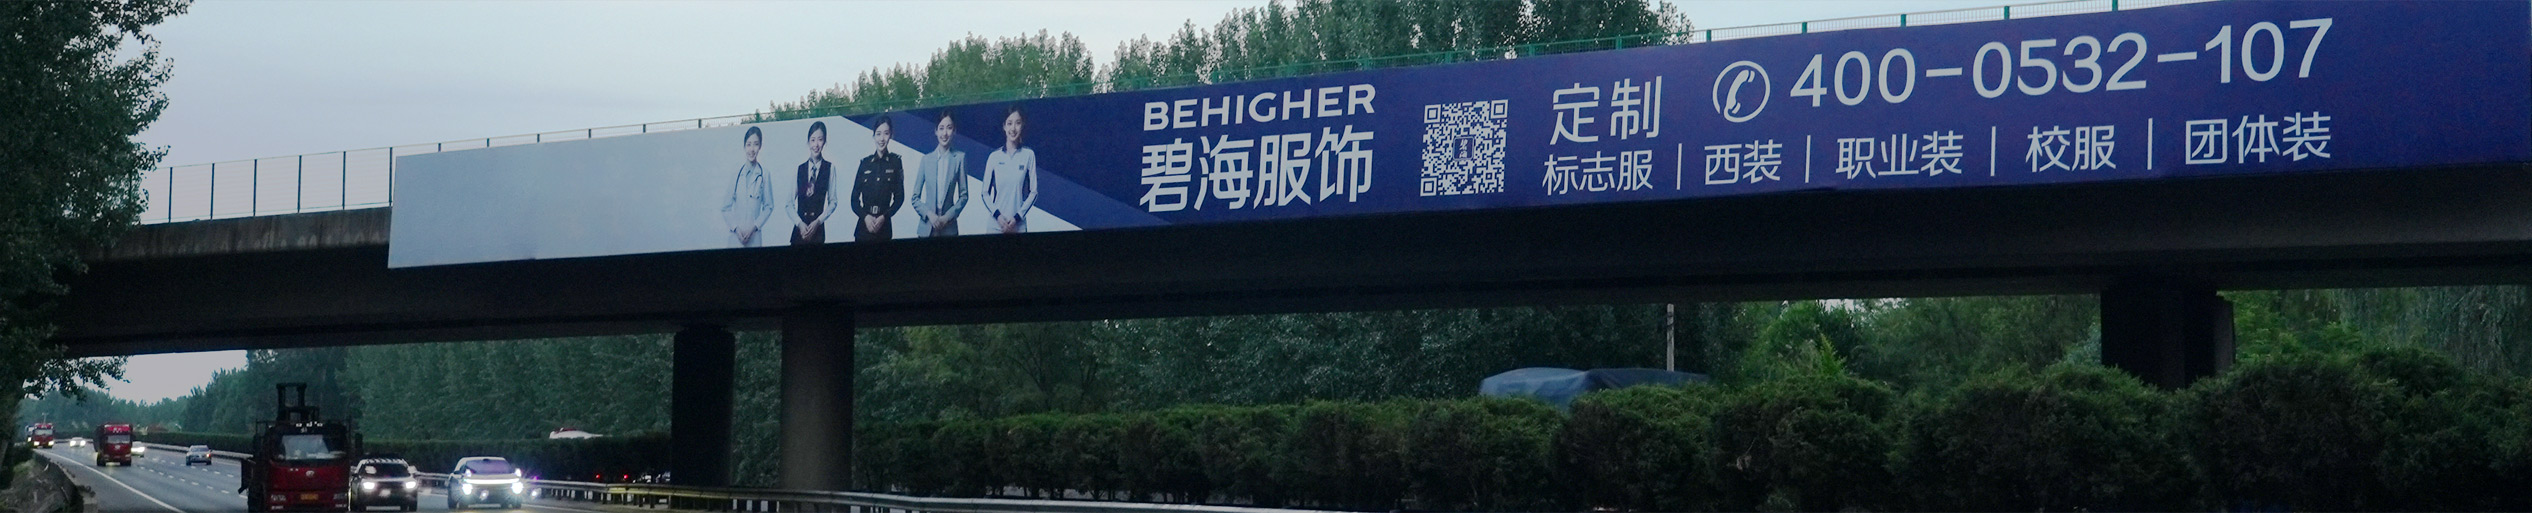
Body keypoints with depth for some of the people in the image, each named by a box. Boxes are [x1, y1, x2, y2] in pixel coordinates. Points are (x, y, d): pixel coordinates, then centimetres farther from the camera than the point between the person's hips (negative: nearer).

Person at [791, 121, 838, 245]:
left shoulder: (830, 168, 2)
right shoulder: (799, 169, 7)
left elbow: (833, 202, 2)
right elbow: (790, 203, 7)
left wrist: (818, 221, -7)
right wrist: (800, 223, -6)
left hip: (818, 229, -2)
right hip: (799, 229, 2)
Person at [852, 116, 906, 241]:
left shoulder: (895, 162, 4)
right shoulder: (865, 163, 8)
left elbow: (899, 197, 4)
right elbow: (854, 198, 8)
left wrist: (884, 217, -8)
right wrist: (865, 216, -8)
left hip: (884, 226, -1)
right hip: (864, 225, 1)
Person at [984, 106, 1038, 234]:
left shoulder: (1028, 155, 2)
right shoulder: (994, 157, 5)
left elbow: (1033, 192, 4)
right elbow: (985, 193, 8)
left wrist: (1017, 217, -5)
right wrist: (997, 215, -6)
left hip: (1019, 225, -1)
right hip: (996, 223, 1)